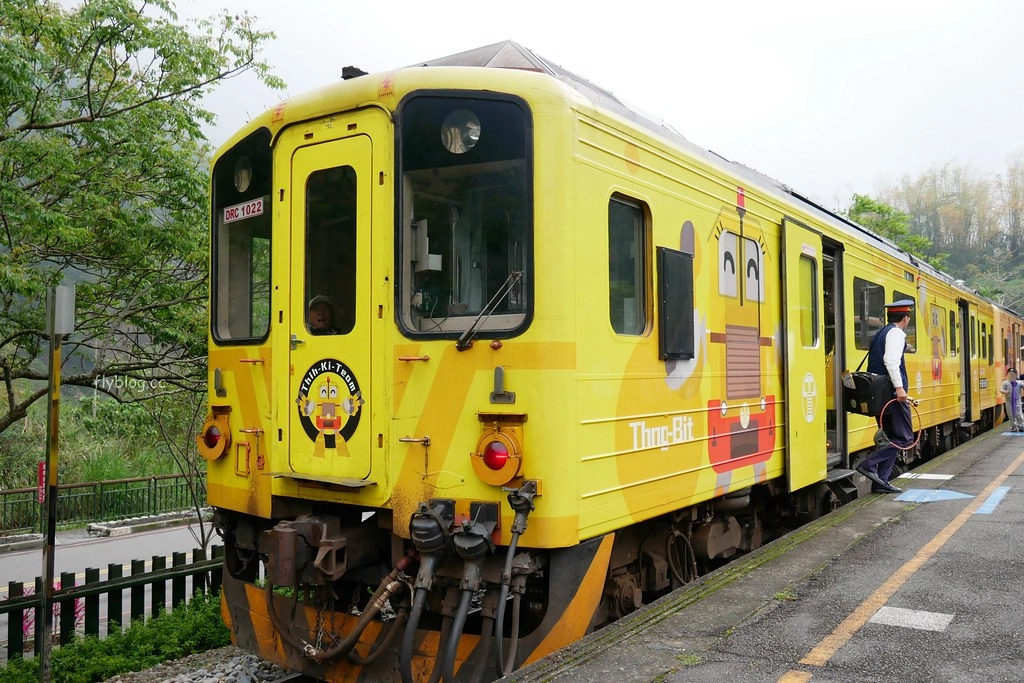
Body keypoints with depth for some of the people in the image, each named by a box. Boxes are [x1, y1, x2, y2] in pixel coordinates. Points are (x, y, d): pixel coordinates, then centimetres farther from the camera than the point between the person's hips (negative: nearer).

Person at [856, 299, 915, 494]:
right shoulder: (896, 333, -6)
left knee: (891, 438, 13)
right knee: (905, 438, -5)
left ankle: (881, 481, 9)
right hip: (892, 393, -9)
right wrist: (899, 387, -27)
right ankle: (869, 464, -15)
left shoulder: (880, 334, 20)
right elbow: (891, 360, -21)